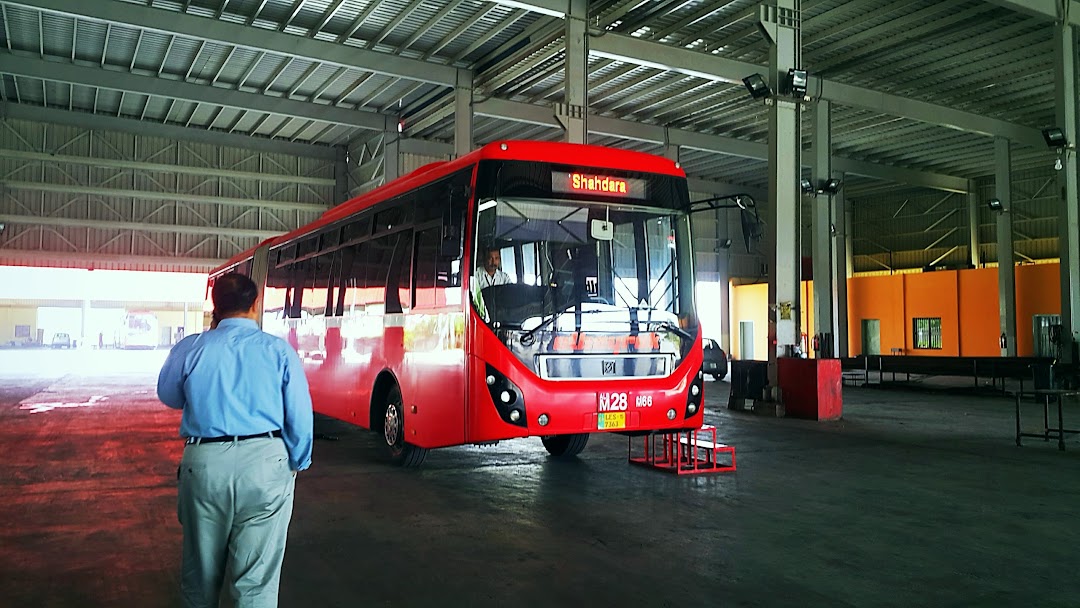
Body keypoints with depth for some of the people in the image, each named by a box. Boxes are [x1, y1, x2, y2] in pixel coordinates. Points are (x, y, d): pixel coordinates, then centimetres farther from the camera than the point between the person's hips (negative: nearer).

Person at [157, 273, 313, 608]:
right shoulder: (279, 350, -3)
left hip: (204, 464, 2)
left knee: (201, 571, 21)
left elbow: (169, 397, 19)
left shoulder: (189, 349, 0)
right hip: (265, 463, -2)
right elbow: (300, 417, -1)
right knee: (257, 580, 5)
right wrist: (297, 464, 13)